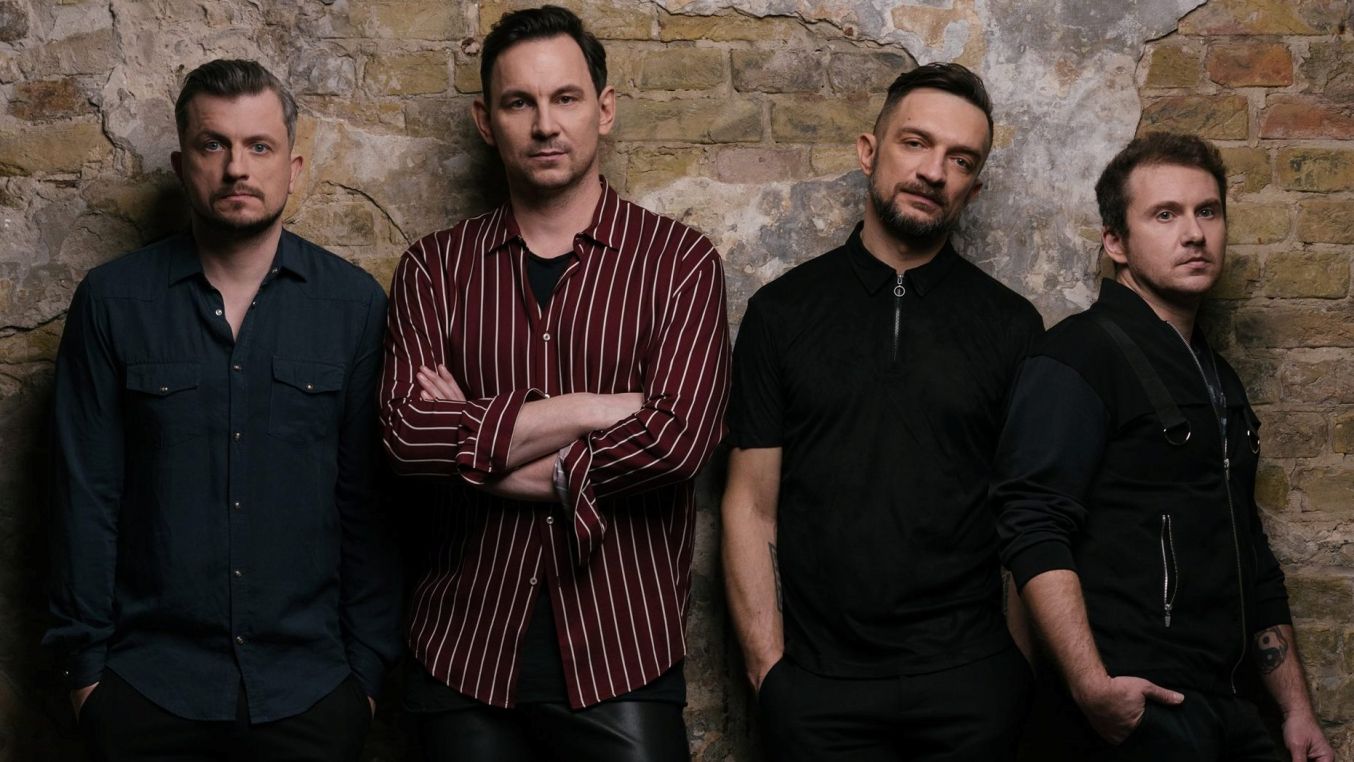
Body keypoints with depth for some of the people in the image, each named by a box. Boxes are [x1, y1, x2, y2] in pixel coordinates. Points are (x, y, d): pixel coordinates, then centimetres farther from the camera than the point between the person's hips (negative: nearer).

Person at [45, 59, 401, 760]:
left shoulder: (356, 304, 0)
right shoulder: (112, 301, 0)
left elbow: (368, 499, 1)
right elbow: (87, 494, 1)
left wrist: (369, 664, 0)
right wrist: (85, 662, -1)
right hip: (147, 686, 0)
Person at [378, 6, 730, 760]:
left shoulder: (679, 261, -1)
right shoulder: (436, 267, 5)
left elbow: (676, 439, -14)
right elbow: (407, 431, -10)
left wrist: (478, 445, -8)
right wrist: (589, 408, -15)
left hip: (621, 651, -2)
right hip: (468, 649, 2)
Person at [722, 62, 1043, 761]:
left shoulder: (1010, 327, 4)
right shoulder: (782, 311, 3)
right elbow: (751, 506, 1)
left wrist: (1027, 660, -6)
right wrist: (768, 665, -5)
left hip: (970, 680, 0)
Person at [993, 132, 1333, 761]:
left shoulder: (1219, 379, 18)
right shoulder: (1077, 358, -8)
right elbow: (1035, 532, -20)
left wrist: (1297, 709, 19)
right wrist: (1092, 686, -29)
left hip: (1226, 711, 8)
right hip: (1137, 709, -8)